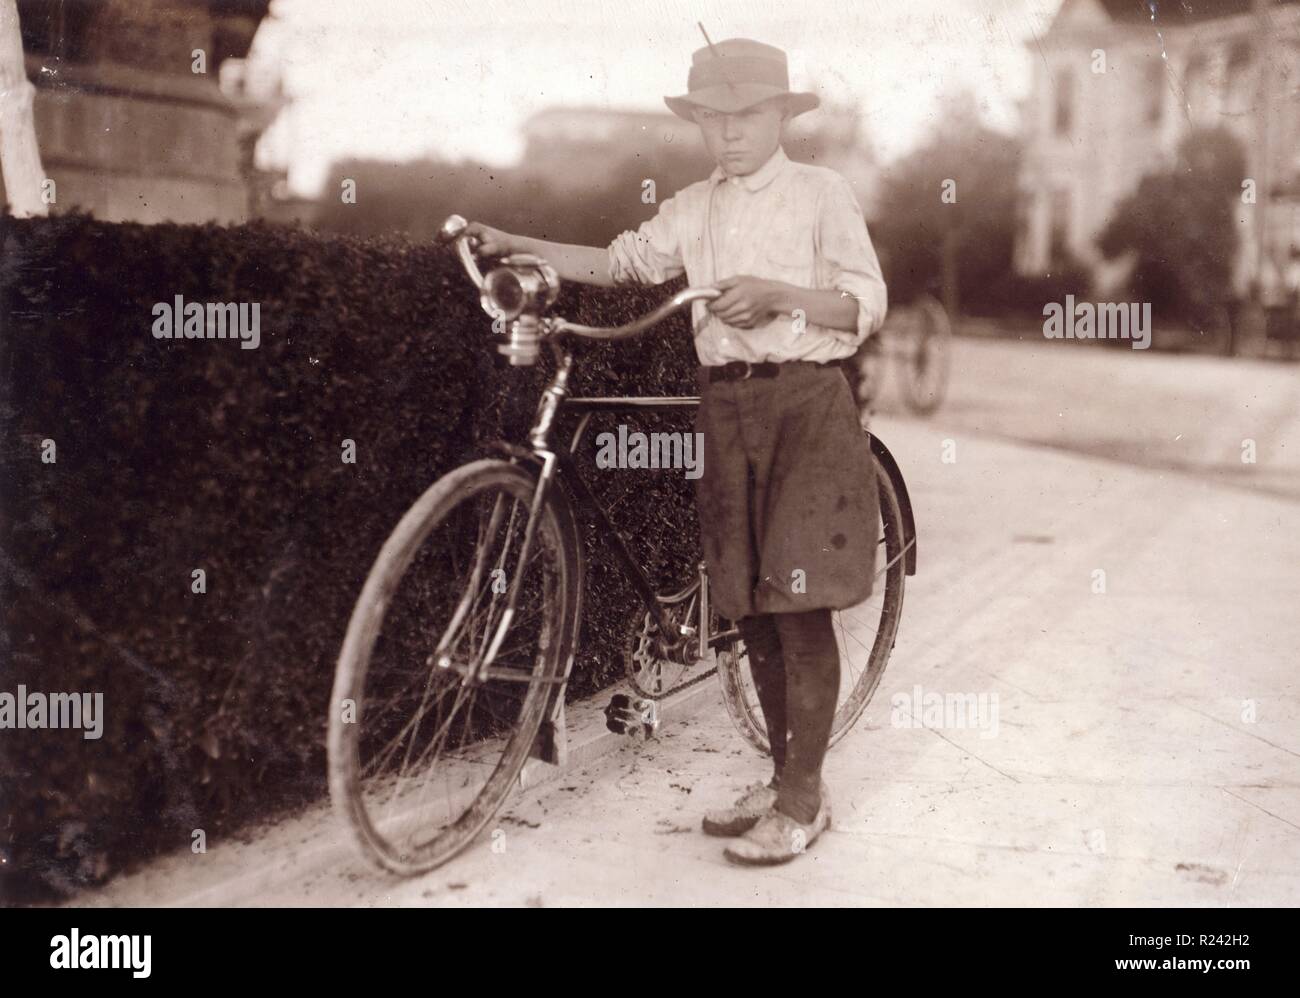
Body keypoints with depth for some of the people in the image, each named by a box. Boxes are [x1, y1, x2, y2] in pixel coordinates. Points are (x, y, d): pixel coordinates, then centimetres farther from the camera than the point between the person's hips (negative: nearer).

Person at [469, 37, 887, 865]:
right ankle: (785, 779, 21)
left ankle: (802, 801, 2)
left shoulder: (822, 192, -1)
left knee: (799, 604, -7)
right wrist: (519, 245, 3)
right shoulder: (694, 208, 13)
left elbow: (867, 305, -6)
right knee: (749, 605, 8)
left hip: (806, 404, -5)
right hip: (727, 405, 5)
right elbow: (623, 262, 13)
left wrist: (777, 293, -20)